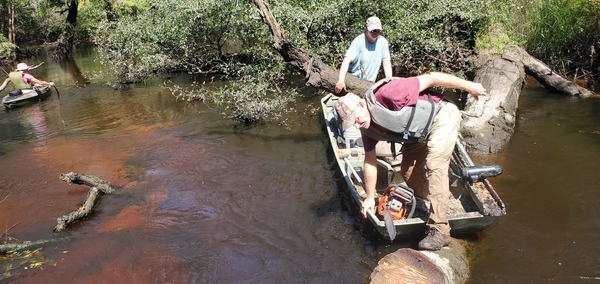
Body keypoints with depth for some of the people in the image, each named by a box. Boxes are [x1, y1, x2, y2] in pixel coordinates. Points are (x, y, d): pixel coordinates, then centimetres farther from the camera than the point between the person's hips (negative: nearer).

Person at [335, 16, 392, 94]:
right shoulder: (359, 41, -14)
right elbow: (346, 60, -23)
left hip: (369, 84, 4)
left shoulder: (383, 42, -3)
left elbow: (386, 64, -1)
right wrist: (341, 80, -37)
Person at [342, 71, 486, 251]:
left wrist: (469, 86, -16)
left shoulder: (387, 94, -34)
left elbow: (429, 78, -25)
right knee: (407, 171, 6)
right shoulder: (367, 129, -10)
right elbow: (370, 161, 1)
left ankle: (439, 231, -18)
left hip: (441, 116, -8)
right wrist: (370, 197, 6)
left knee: (434, 166, -20)